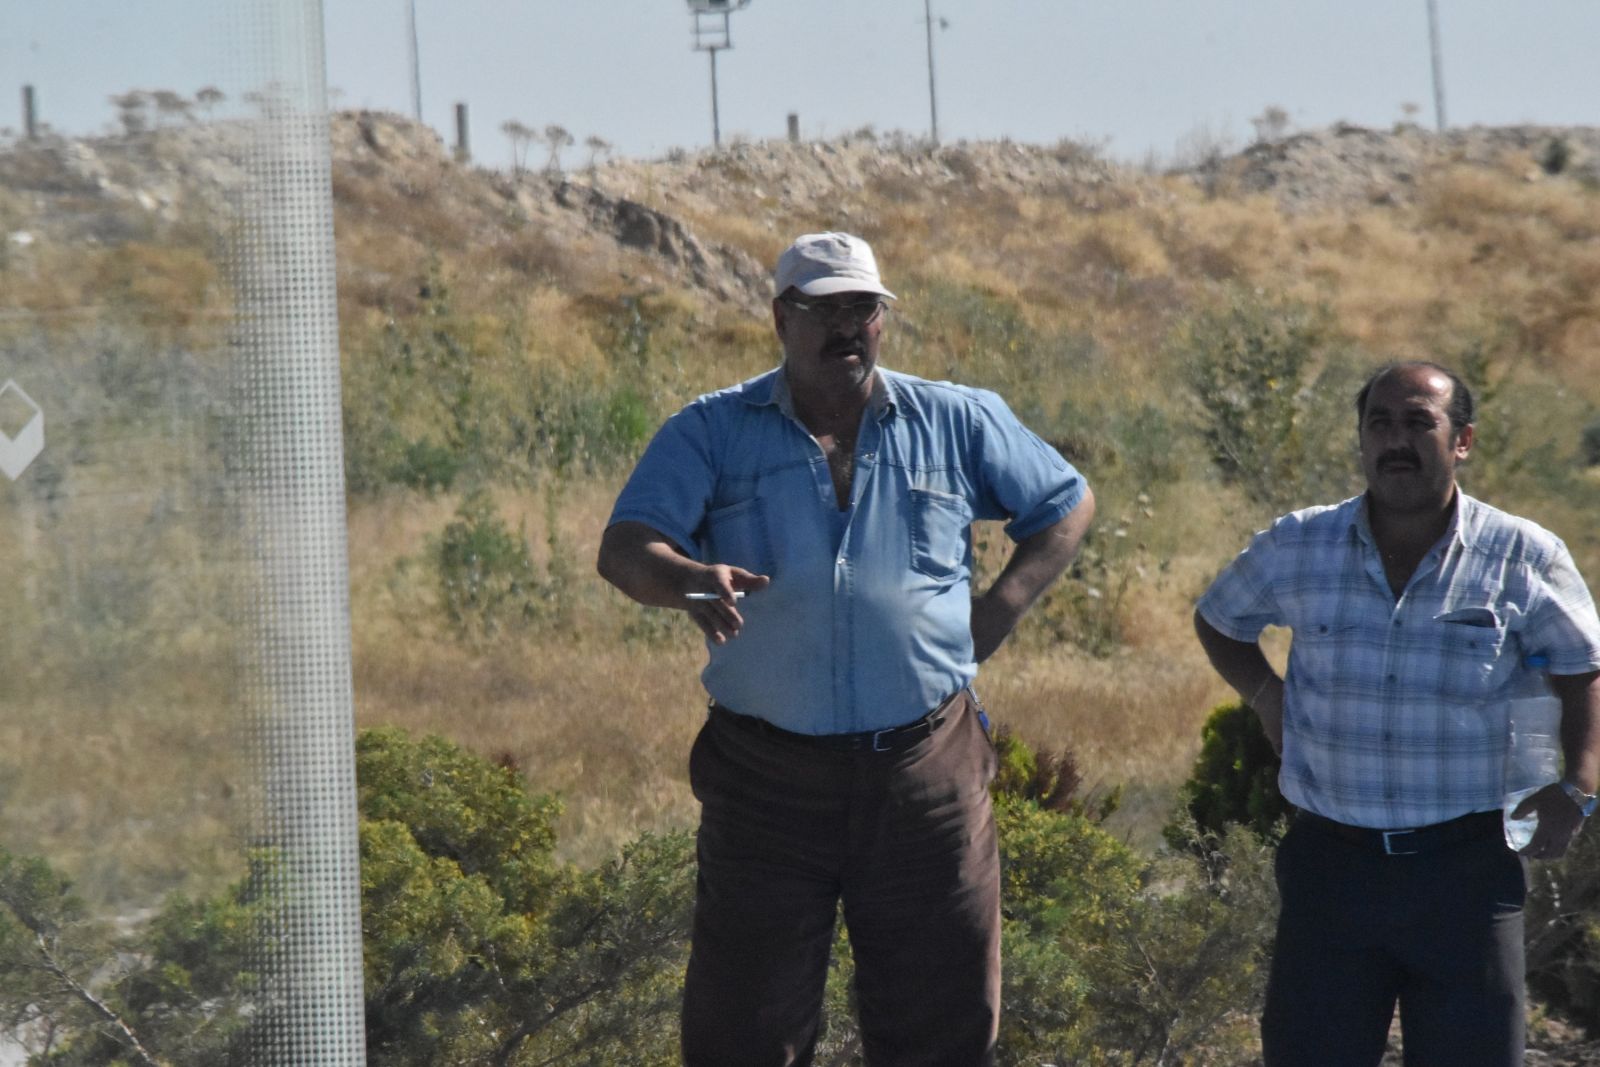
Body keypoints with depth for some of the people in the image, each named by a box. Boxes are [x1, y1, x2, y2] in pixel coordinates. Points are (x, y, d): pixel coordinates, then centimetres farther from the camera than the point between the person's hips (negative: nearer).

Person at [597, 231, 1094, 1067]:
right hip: (766, 777, -1)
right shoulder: (711, 434, 2)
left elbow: (1067, 505, 19)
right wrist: (691, 582, -33)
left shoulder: (959, 425, 7)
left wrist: (998, 611, 4)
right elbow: (625, 550, -10)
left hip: (926, 773, 1)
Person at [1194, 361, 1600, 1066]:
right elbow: (1218, 619, 21)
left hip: (1469, 868, -1)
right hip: (1330, 864, 1)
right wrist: (1262, 691, 6)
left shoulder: (1525, 559, -3)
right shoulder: (1296, 550, 2)